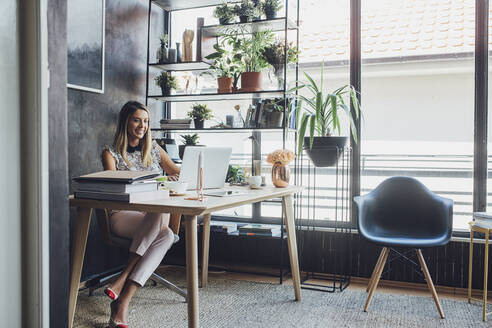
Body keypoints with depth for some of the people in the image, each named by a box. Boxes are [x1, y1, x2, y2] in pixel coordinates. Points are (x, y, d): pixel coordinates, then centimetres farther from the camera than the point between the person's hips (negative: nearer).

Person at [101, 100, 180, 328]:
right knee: (163, 221, -37)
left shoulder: (154, 149, 19)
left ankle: (122, 301, -34)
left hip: (153, 215, 4)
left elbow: (180, 174, 21)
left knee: (166, 236, -34)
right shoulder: (111, 153, 6)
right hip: (122, 216, -3)